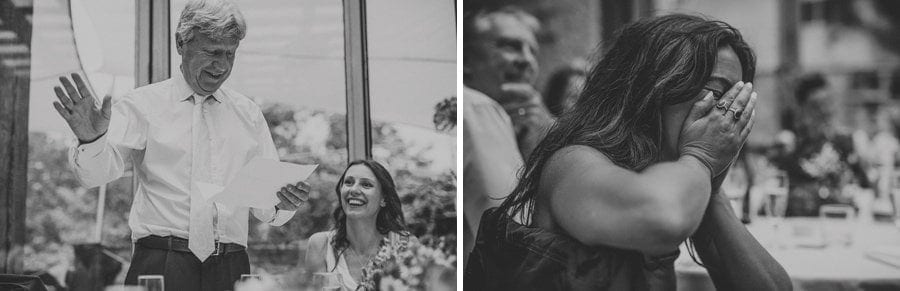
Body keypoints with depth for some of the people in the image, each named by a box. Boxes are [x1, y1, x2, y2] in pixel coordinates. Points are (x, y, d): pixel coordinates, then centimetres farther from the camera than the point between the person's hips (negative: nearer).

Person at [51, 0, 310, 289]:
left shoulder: (248, 114, 16)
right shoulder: (142, 105, 6)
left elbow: (266, 210, 17)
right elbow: (96, 173, -7)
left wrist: (283, 204, -6)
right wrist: (90, 141, -28)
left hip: (231, 268, 3)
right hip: (161, 265, -3)